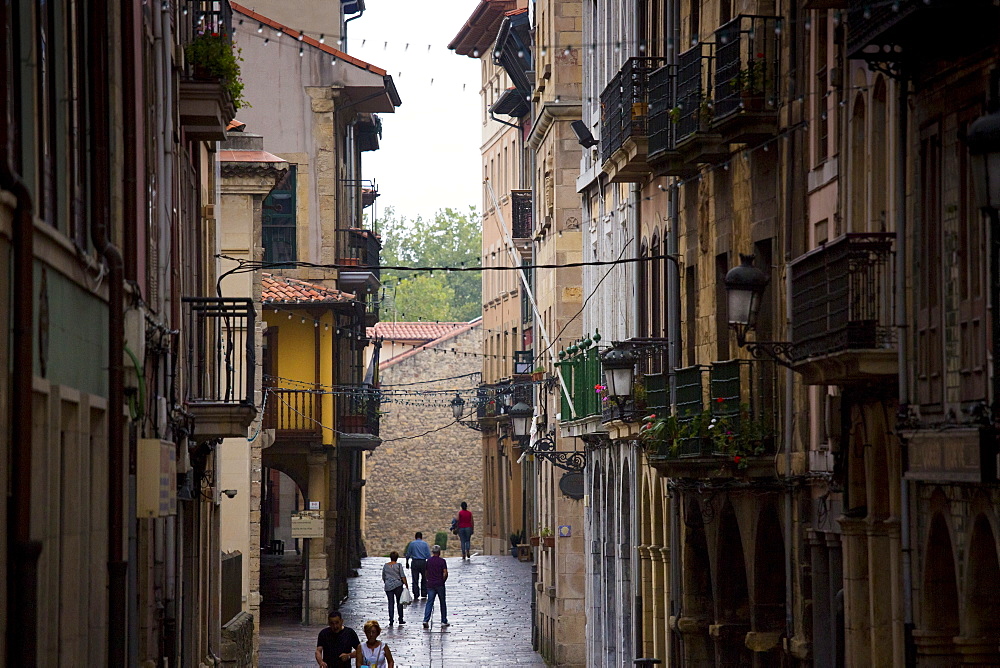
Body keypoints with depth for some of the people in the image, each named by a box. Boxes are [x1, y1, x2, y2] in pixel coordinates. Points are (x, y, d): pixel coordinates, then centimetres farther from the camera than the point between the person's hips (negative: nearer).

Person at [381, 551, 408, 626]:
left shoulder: (385, 566, 5)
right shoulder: (398, 565, -5)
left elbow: (383, 577, 13)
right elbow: (403, 576, -7)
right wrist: (406, 585, -2)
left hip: (388, 586, 2)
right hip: (398, 585, -2)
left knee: (391, 603, 3)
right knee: (399, 602, 9)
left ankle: (391, 620, -2)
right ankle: (400, 619, 12)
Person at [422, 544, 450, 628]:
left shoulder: (429, 561, 6)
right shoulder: (442, 561, -7)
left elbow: (426, 573, 11)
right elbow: (445, 573, -12)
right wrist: (443, 581, 3)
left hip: (430, 584, 3)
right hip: (440, 585, -3)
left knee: (429, 602, 1)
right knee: (442, 603, 10)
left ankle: (426, 620, -15)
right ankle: (444, 621, 14)